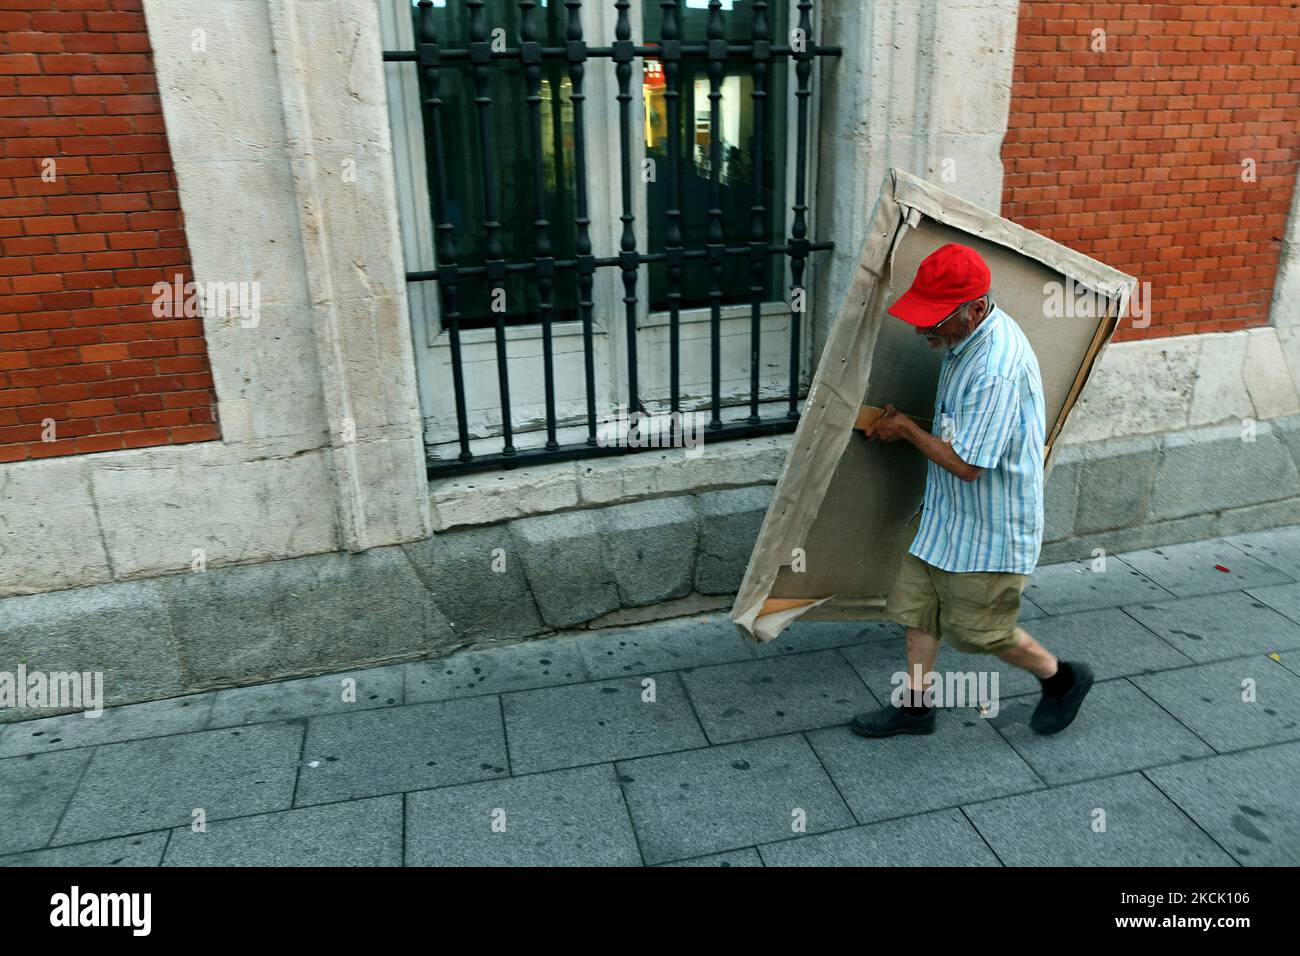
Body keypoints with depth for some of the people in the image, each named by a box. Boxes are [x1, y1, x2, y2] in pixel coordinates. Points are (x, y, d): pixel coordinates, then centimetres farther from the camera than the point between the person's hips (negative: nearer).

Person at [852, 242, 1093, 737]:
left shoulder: (997, 368, -32)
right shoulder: (967, 337, 0)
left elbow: (967, 464, -27)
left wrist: (906, 428, -15)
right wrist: (906, 424, 8)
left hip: (988, 527, -9)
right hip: (945, 512, 9)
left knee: (978, 629, 9)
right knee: (918, 604, 15)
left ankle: (1062, 678, 34)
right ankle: (916, 704, 32)